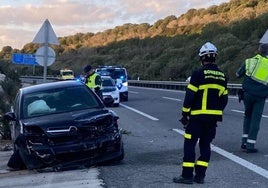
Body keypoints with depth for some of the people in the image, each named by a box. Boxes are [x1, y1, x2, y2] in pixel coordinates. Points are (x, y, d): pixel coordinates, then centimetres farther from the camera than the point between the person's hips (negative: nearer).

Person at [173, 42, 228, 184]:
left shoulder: (198, 74, -11)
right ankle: (200, 175, 13)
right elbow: (224, 99, 12)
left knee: (189, 144, 0)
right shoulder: (222, 76, 8)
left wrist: (184, 113, -3)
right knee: (205, 145, 12)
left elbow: (189, 96, -12)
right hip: (213, 117, 6)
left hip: (198, 116, -6)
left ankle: (187, 175, -2)